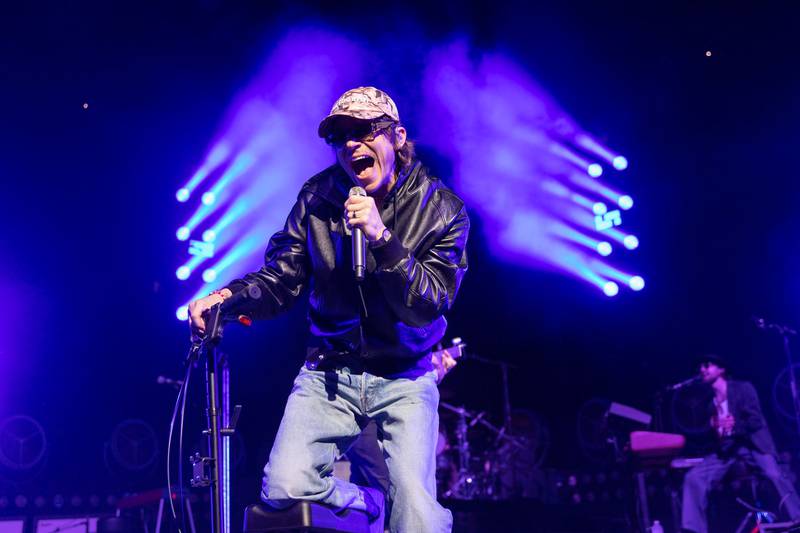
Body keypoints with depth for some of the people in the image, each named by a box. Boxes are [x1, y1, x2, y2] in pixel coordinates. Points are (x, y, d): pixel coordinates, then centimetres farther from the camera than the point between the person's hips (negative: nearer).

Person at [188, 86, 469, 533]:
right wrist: (231, 296, -22)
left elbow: (428, 307, -17)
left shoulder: (443, 210, -10)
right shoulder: (318, 198, -3)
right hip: (329, 373, 2)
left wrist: (381, 239, -31)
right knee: (284, 489, -13)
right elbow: (281, 278, 0)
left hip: (405, 380, -2)